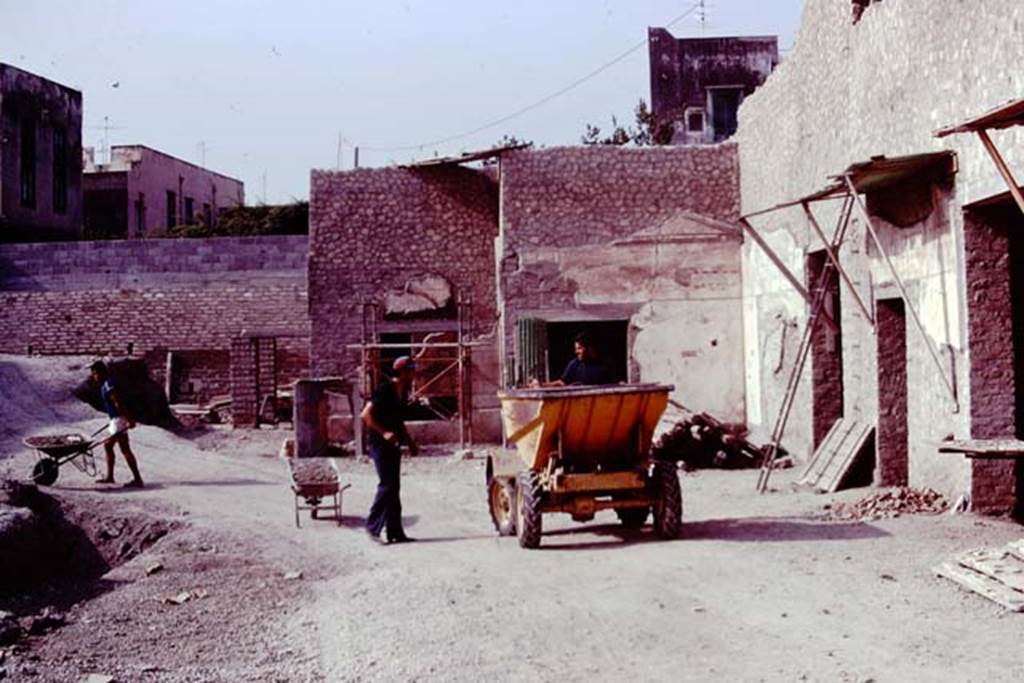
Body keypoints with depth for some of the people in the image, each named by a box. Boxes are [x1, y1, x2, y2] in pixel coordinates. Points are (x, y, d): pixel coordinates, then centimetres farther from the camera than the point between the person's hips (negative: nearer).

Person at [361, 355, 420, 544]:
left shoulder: (402, 393, 13)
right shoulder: (384, 390, -13)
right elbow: (366, 415, -19)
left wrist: (411, 443, 18)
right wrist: (384, 432, -25)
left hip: (393, 445, 9)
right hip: (380, 444, -9)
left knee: (393, 488, 7)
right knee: (387, 485, -12)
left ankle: (395, 532, 9)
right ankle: (373, 525, -1)